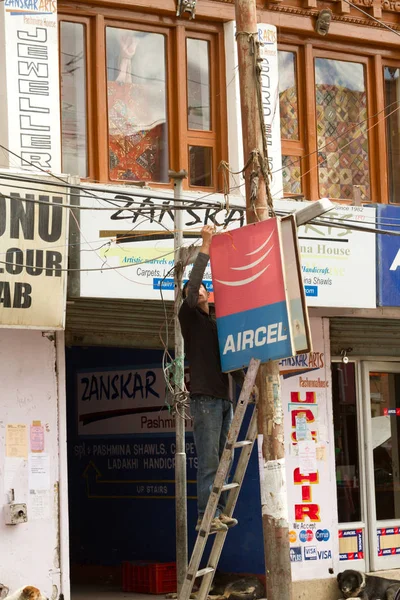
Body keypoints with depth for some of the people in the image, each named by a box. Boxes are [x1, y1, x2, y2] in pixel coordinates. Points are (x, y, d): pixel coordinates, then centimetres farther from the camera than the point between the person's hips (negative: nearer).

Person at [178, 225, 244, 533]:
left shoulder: (217, 323, 23)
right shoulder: (189, 317, 4)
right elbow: (191, 285, -12)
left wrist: (245, 381, 6)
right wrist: (205, 247, -14)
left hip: (224, 398, 7)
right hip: (204, 397, -7)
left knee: (221, 460, 6)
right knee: (209, 461, -10)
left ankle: (219, 512, 8)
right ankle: (205, 516, -10)